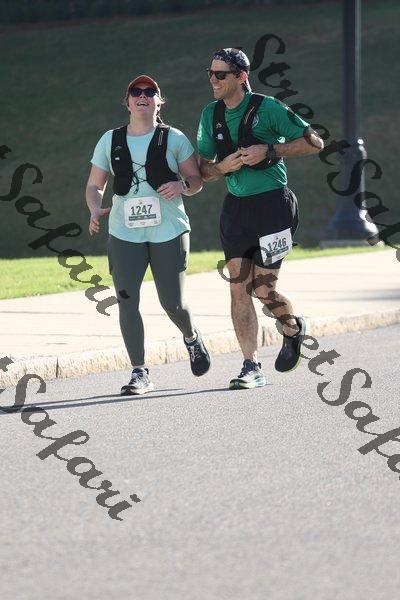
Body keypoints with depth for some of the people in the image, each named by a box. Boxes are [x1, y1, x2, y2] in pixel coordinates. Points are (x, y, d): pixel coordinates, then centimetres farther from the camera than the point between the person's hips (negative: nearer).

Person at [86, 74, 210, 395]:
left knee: (172, 303, 1)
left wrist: (183, 185, -17)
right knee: (127, 302, -9)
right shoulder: (110, 140, 10)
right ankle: (140, 373, -2)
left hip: (169, 231, -2)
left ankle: (192, 337, 36)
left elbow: (197, 181, 6)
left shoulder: (174, 138, 5)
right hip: (125, 234, 2)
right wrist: (95, 210, -7)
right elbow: (95, 185, 13)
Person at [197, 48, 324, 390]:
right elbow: (204, 171, 12)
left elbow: (315, 143, -8)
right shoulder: (211, 115, 7)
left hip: (272, 204, -5)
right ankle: (252, 367, 2)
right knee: (239, 289, -2)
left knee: (264, 288, -5)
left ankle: (293, 329, 27)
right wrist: (223, 166, -10)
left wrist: (269, 151, -17)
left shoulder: (267, 108, -10)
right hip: (236, 208, 5)